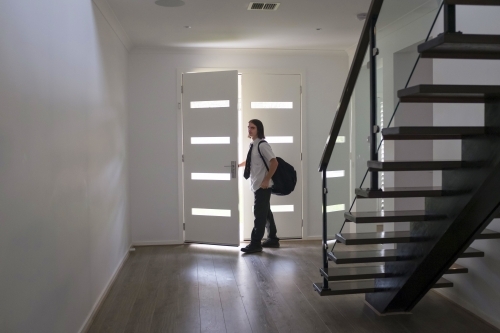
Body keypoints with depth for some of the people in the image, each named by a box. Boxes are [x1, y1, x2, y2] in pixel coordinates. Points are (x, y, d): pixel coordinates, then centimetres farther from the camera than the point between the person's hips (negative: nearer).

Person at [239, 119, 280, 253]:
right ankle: (273, 239, 28)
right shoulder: (253, 145, 9)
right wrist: (239, 165, 24)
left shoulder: (262, 145, -15)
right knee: (265, 212, 16)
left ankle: (255, 244, 2)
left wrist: (266, 180, -19)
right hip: (256, 185, 9)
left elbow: (274, 162, -20)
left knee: (259, 214, -4)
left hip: (263, 185, -9)